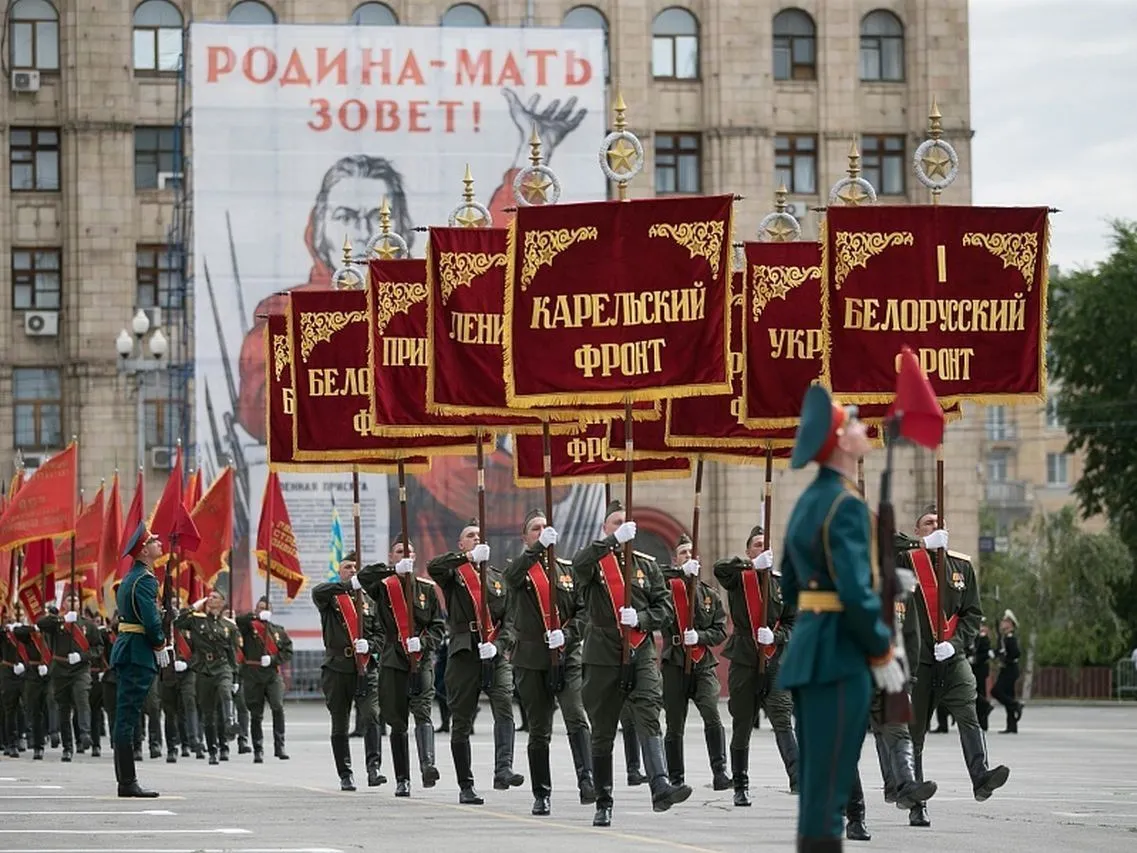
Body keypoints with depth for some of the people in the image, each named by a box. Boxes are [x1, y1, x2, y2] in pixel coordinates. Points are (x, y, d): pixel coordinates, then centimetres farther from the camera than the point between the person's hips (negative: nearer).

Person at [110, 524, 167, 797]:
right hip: (139, 654, -10)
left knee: (125, 716, 10)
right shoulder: (145, 580, -13)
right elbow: (151, 619, -21)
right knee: (128, 716, -10)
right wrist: (161, 647, -8)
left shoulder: (130, 578, 18)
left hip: (126, 652, 10)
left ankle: (125, 781, 13)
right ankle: (128, 782, -10)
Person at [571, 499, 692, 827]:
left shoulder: (646, 564, 13)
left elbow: (666, 607, 10)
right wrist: (614, 540, -30)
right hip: (602, 658, -1)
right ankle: (603, 803, 15)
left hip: (641, 655, 1)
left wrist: (641, 618, -10)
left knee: (649, 717, -18)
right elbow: (580, 564, -21)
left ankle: (660, 788, -30)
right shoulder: (594, 562, 4)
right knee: (602, 732, 6)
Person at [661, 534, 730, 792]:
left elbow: (720, 631, 9)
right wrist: (683, 573, -21)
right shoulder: (668, 587, 5)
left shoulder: (710, 594, 12)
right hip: (674, 662, -1)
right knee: (675, 726, 4)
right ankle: (676, 779, 15)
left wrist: (699, 636, -10)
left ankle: (719, 773, -18)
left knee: (712, 715, -19)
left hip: (703, 664, 1)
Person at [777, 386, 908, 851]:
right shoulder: (846, 503, -14)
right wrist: (883, 653, -12)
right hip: (838, 656, -10)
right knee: (828, 790, -8)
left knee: (814, 786, 13)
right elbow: (855, 591, -21)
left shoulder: (808, 500, 15)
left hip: (806, 650, 10)